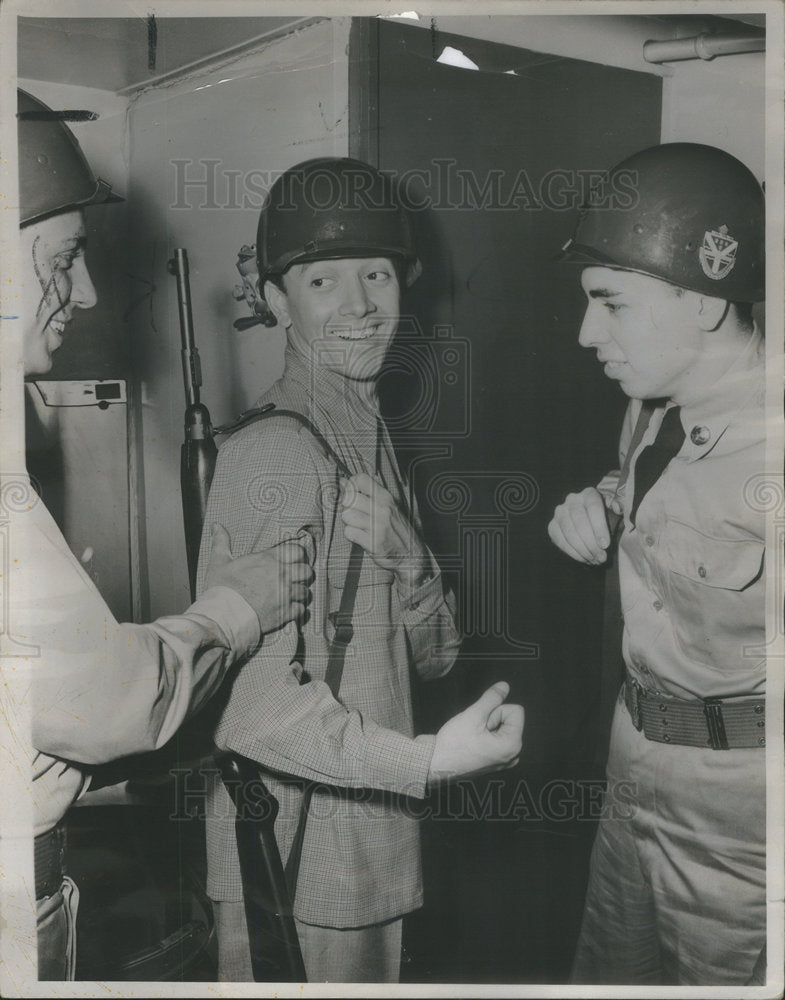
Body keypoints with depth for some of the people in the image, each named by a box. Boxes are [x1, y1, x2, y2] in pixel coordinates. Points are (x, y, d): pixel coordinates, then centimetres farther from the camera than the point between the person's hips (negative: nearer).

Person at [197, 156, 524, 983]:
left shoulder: (369, 439, 7)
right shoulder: (275, 451, -20)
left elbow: (432, 657, 6)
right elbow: (253, 701, -25)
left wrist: (406, 559, -12)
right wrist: (428, 759, -28)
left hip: (371, 844, 8)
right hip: (291, 855, -8)